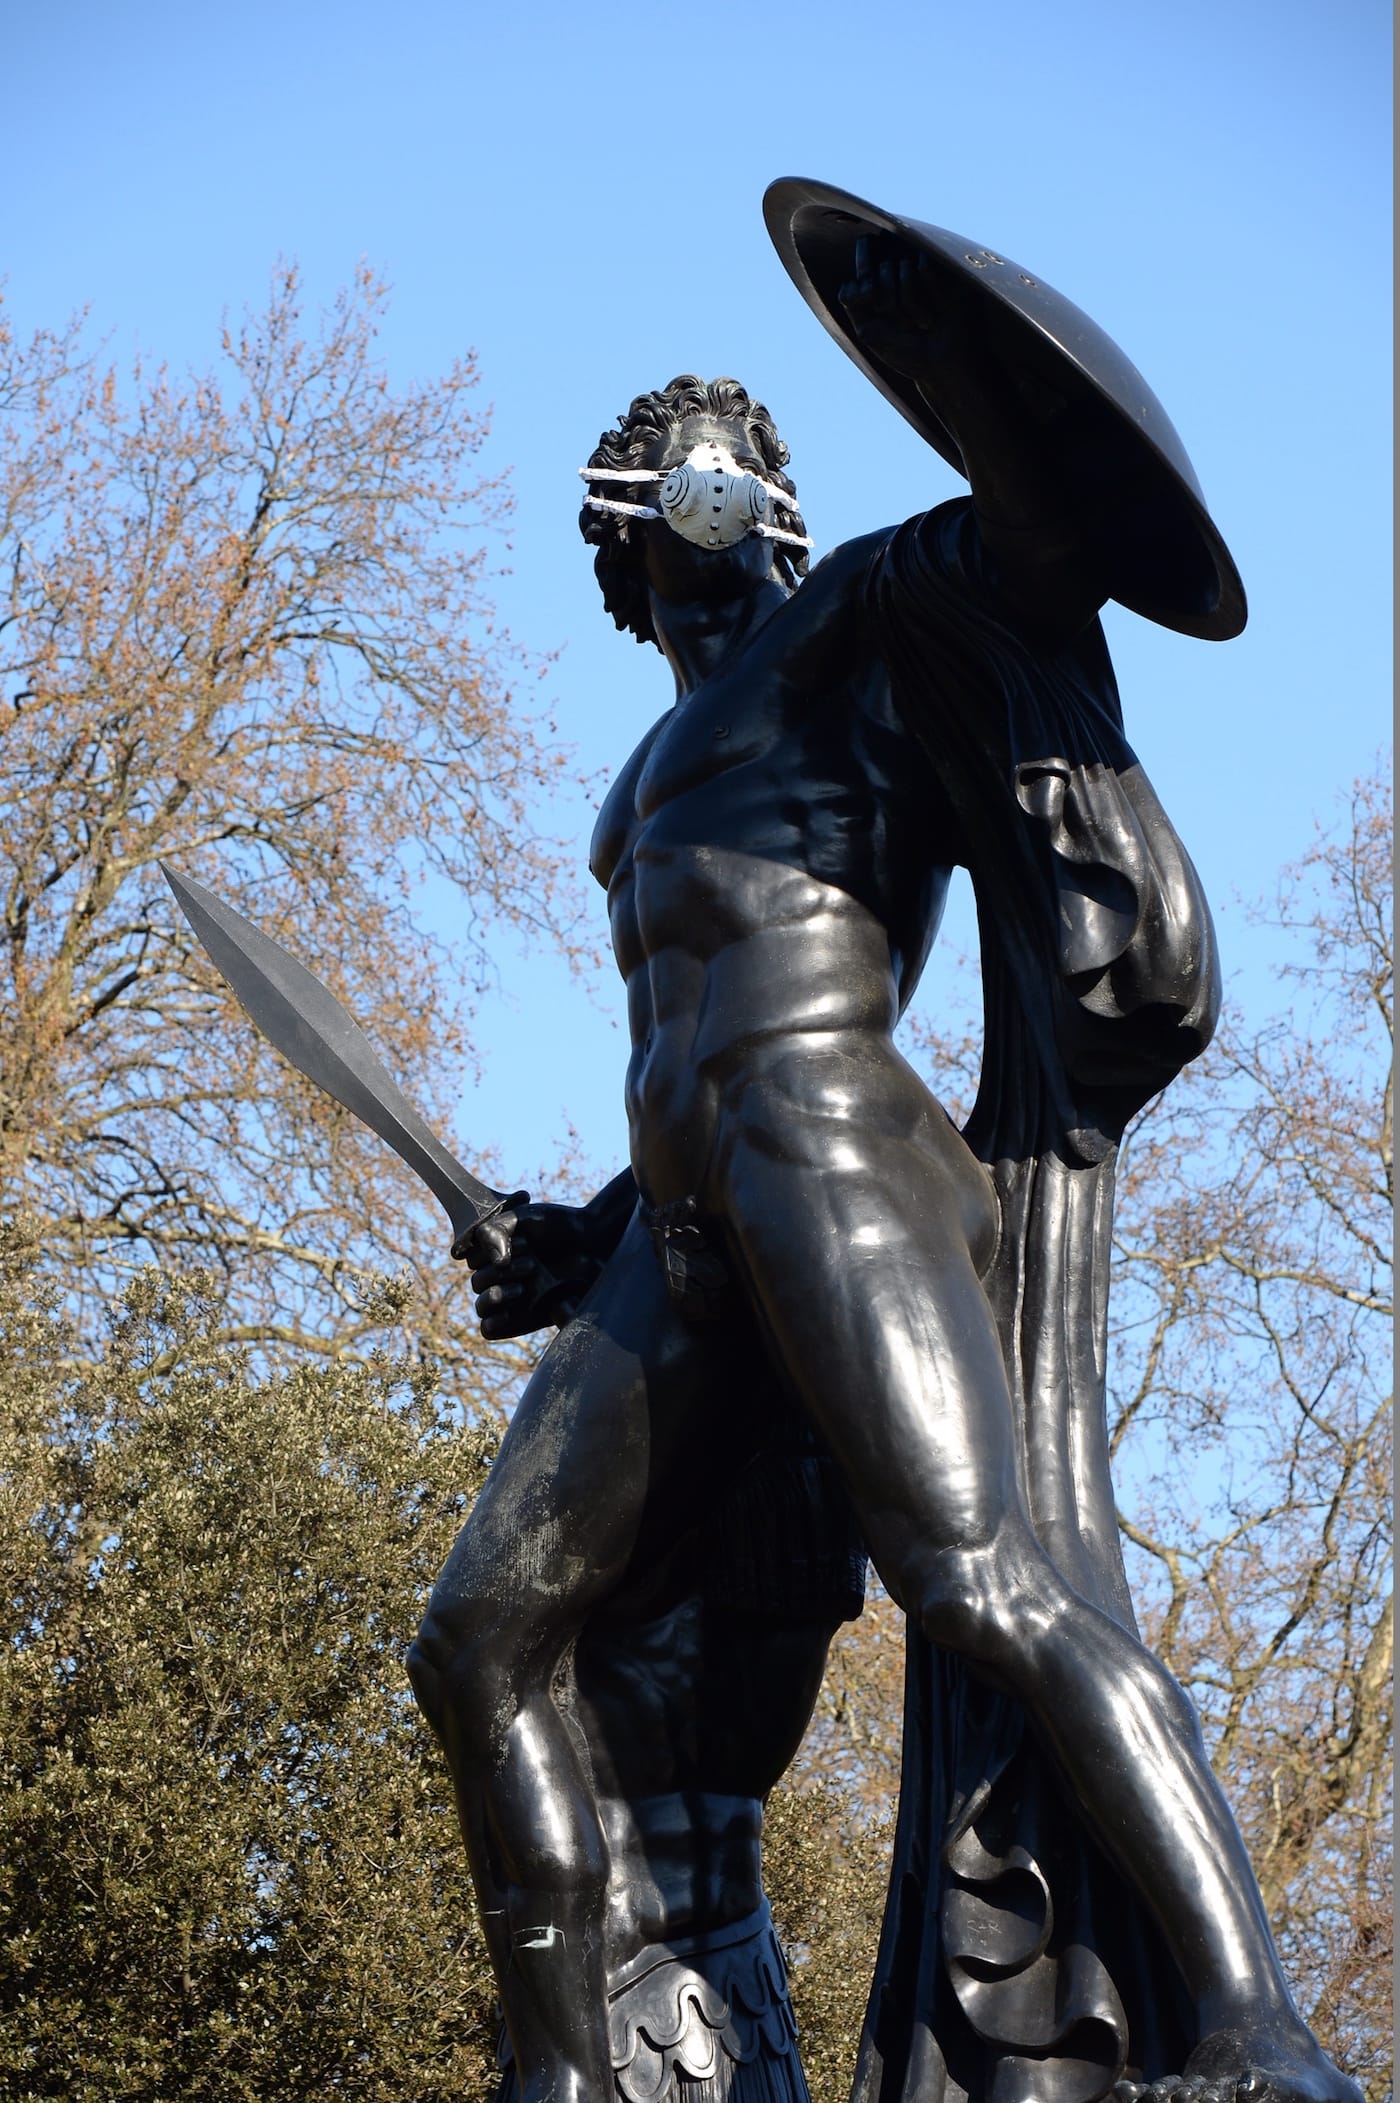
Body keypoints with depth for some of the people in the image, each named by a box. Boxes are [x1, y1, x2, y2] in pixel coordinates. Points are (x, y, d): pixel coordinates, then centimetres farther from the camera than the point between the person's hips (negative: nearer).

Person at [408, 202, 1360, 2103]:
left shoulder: (857, 613, 16)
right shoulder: (658, 781, 37)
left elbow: (1067, 538, -2)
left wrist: (959, 368, -18)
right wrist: (600, 1241, 27)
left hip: (828, 1151, -8)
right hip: (684, 1230, 9)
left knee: (988, 1579, -27)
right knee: (488, 1633, 0)